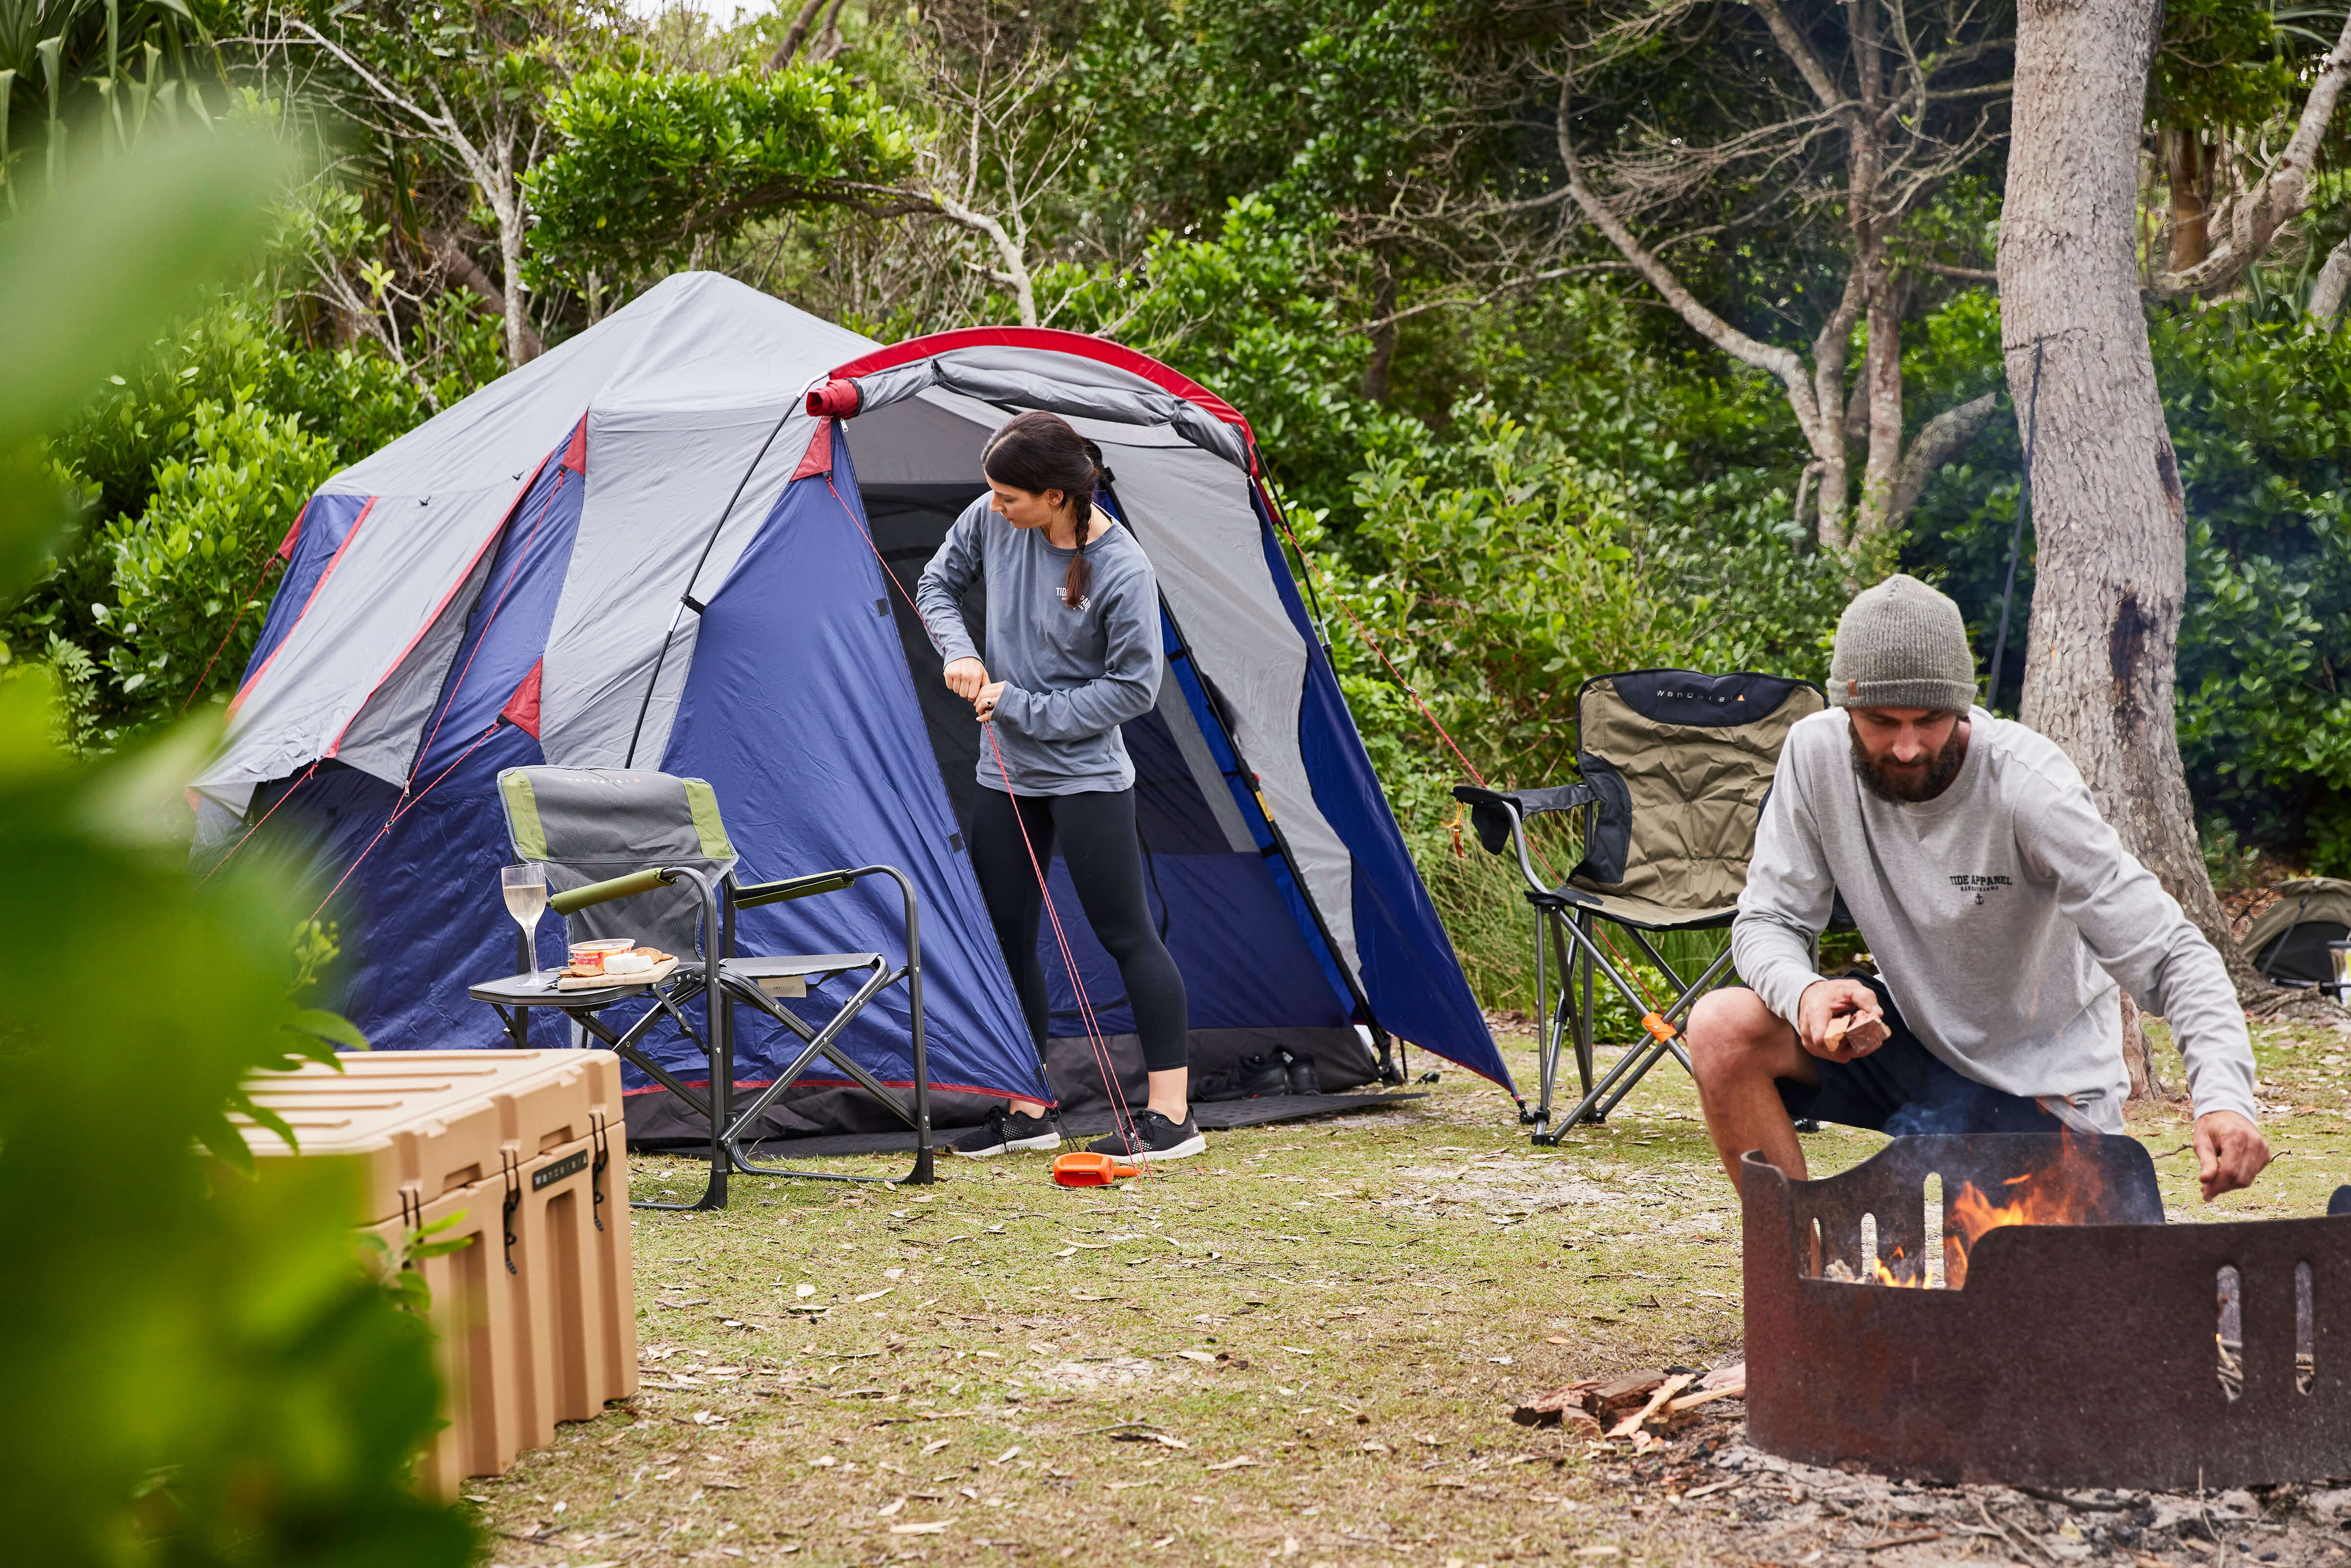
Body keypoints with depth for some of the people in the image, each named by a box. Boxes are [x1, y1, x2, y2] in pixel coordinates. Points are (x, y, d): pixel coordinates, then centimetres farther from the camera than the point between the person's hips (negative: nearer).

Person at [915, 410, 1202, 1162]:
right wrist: (960, 654, -6)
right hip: (1006, 776, 7)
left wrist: (1025, 709, -15)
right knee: (1006, 937, 9)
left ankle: (1170, 1117, 1)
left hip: (1087, 779, -6)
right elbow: (939, 584, 13)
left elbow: (1134, 688, -15)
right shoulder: (991, 523, -5)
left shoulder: (1122, 571, -21)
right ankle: (1028, 1110, 20)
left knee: (1128, 936, -3)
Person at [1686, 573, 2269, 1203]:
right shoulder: (1816, 754, -15)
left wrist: (2223, 1099, -45)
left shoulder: (2027, 786, -26)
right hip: (1915, 1030, 4)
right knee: (1723, 1030, -20)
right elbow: (1767, 922, -9)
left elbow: (2172, 957, -27)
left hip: (2037, 1082, -4)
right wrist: (1805, 992, -34)